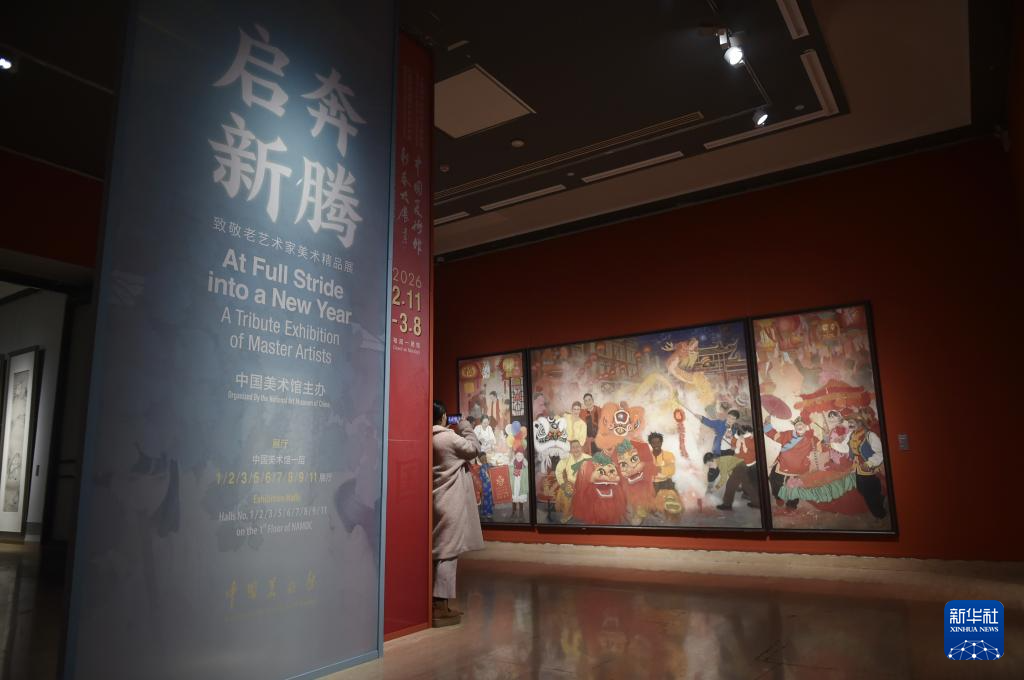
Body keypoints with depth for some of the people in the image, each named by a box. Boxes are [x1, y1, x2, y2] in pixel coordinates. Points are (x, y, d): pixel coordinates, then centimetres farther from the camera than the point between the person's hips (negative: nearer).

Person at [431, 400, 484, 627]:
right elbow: (474, 449, -3)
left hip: (437, 502, 8)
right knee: (448, 551, -6)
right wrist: (466, 428, 10)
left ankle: (437, 603, 20)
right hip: (451, 503, -8)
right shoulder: (449, 437, -15)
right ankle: (441, 606, -5)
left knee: (439, 550, 13)